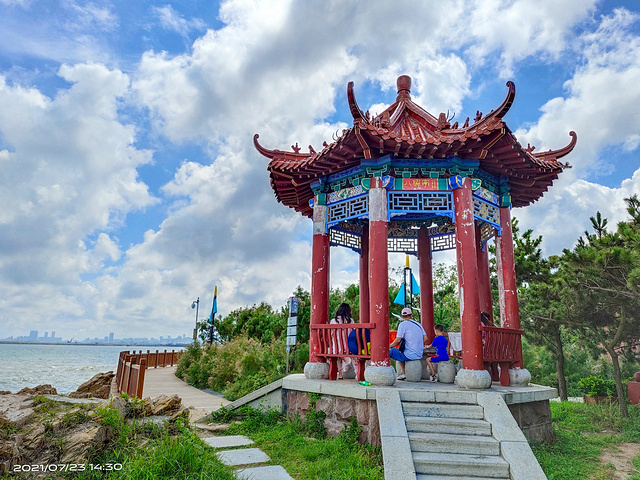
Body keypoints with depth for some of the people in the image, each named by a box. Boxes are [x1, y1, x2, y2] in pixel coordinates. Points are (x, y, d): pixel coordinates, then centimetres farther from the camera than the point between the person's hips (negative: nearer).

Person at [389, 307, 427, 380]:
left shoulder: (403, 324, -7)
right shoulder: (418, 324, 12)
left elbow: (398, 340, -11)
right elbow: (425, 339, 11)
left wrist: (389, 346, 5)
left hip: (410, 355, -8)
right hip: (419, 355, 8)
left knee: (389, 351, 4)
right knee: (401, 353, 32)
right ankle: (402, 373, 26)